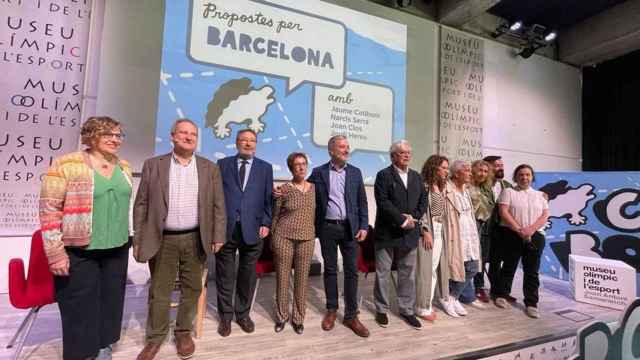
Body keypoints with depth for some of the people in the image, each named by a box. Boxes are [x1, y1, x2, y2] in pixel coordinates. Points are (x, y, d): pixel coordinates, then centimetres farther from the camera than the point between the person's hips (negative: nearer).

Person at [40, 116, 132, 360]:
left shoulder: (123, 167, 7)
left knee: (110, 302, 16)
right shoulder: (66, 164, -10)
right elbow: (49, 210, -11)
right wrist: (55, 253, -13)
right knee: (80, 307, 9)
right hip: (79, 252, -5)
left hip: (116, 250, 5)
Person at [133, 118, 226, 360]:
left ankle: (184, 333, 33)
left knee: (192, 289, 12)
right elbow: (141, 204, 1)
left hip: (196, 239, 1)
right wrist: (138, 240, -2)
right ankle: (155, 338, 32)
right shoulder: (153, 165, 1)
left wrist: (218, 237, -3)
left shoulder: (210, 168, 2)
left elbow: (218, 205, 2)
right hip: (162, 239, 0)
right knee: (159, 291, 12)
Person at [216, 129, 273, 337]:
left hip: (252, 230, 1)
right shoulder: (223, 164, 8)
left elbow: (268, 198, 6)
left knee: (248, 275, 10)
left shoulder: (265, 168, 9)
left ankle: (243, 314, 29)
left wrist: (266, 223, -2)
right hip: (225, 228, 0)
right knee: (225, 276, 10)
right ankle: (225, 316, 29)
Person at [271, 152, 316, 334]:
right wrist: (272, 238, 5)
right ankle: (281, 316, 28)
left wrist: (313, 235, 11)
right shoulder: (284, 189, -5)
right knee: (283, 278, 9)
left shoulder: (313, 188, 4)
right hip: (284, 237, -2)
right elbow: (275, 215, 2)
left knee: (302, 279, 10)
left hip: (307, 239, 3)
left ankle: (298, 318, 27)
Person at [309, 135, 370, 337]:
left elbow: (362, 202, 6)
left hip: (350, 227, 1)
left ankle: (351, 315, 18)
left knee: (351, 271, 5)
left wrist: (363, 226, -1)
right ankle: (331, 310, 27)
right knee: (330, 270, 10)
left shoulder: (355, 172, 6)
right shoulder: (318, 172, 1)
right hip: (327, 228, -1)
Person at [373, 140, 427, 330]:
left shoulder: (416, 176, 13)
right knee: (383, 273, 7)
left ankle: (407, 310, 28)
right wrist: (402, 220, -17)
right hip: (387, 232, -5)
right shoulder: (383, 175, -6)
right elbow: (383, 202, -15)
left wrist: (413, 217, -7)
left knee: (408, 273, 13)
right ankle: (382, 310, 24)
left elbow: (423, 200, 9)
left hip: (409, 233, 5)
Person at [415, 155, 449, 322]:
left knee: (435, 268, 12)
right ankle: (423, 308, 9)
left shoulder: (441, 188, 15)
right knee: (425, 269, -2)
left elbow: (442, 212, 17)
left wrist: (440, 231, 10)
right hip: (427, 231, -8)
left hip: (439, 232, 8)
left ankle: (428, 303, 24)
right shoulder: (424, 186, -10)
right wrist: (425, 231, -18)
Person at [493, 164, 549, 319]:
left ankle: (531, 304, 13)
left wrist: (531, 229, -13)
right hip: (512, 234, -2)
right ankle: (501, 295, 23)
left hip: (535, 236, 3)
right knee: (509, 266, 7)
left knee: (532, 271, 5)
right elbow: (503, 212, -7)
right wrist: (519, 229, -15)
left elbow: (545, 215, 4)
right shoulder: (508, 192, 4)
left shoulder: (540, 195, 14)